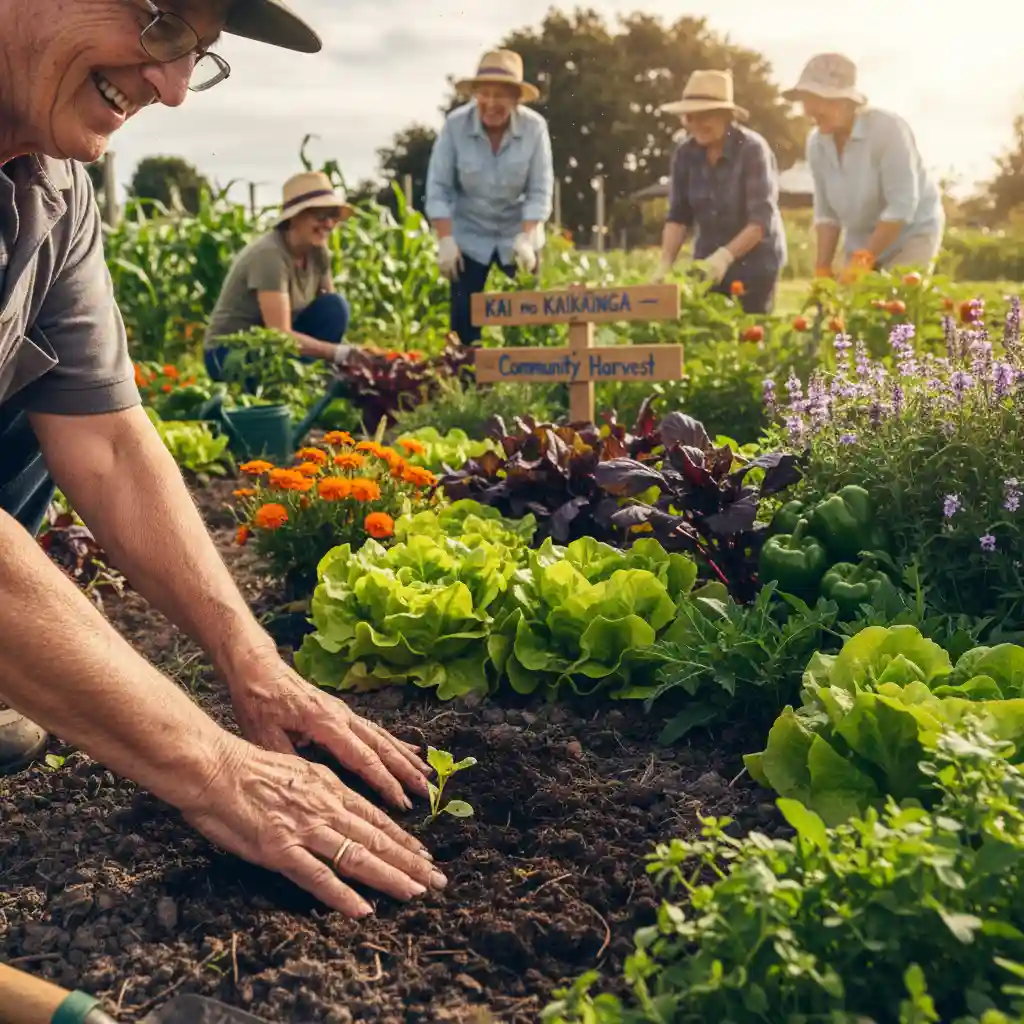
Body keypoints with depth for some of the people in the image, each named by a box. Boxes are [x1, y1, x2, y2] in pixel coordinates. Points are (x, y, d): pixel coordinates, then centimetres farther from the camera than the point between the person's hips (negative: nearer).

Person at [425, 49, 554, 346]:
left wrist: (526, 238, -20)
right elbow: (438, 188, -11)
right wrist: (446, 240, -17)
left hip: (517, 235, 1)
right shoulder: (455, 124, -15)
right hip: (469, 236, 0)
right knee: (465, 315, -3)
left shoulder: (534, 127, -15)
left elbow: (540, 191, -11)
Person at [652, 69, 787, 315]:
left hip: (755, 262, -4)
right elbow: (678, 216, -1)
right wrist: (665, 264, -16)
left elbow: (762, 220, -21)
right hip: (709, 262, 4)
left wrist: (725, 256, -33)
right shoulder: (684, 154, -3)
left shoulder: (752, 150, -16)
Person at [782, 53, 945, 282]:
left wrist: (863, 260, -26)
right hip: (863, 241, 5)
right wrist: (823, 268, -7)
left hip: (912, 232, -5)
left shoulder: (888, 129, -22)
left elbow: (902, 205, -24)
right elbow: (826, 212, 1)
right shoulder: (817, 143, -5)